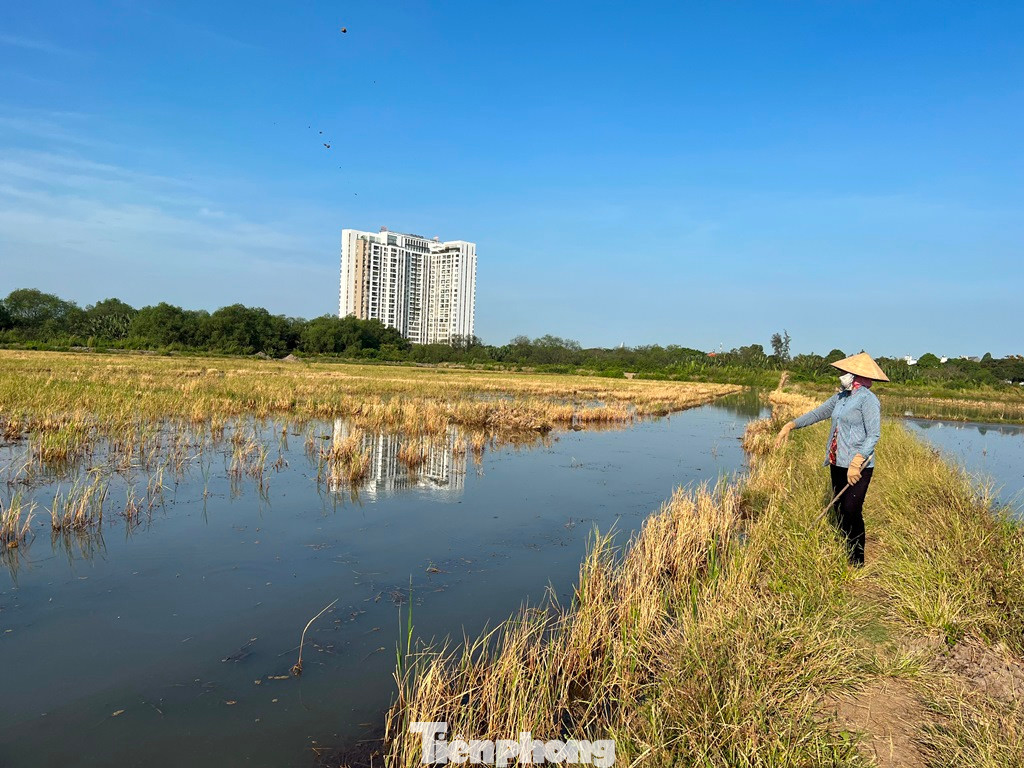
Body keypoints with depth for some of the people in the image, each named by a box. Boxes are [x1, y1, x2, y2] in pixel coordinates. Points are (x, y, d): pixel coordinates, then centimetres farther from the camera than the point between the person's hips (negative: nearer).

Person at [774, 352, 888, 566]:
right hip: (838, 463, 8)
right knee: (839, 510, 13)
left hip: (858, 467, -8)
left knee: (852, 512, -9)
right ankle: (844, 557, 26)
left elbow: (874, 435, -18)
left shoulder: (867, 399, -12)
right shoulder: (841, 396, 13)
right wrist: (791, 425, 11)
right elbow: (817, 413, 22)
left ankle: (857, 562, 5)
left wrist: (856, 462, -27)